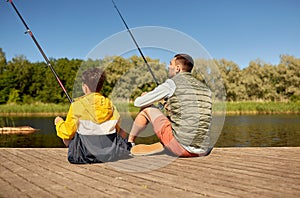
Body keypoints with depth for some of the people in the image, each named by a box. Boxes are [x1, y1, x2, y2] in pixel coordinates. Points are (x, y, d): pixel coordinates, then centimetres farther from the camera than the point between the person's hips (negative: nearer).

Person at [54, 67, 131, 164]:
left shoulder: (77, 105, -7)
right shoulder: (109, 104, 5)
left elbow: (67, 132, -2)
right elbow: (120, 131, 11)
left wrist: (59, 123, 19)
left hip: (88, 154, -5)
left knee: (66, 137, 18)